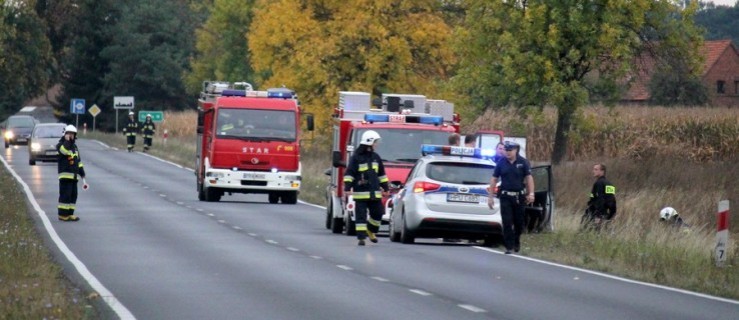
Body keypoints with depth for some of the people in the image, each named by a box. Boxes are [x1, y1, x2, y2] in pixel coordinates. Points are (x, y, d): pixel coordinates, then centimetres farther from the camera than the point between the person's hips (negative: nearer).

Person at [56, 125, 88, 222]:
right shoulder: (61, 145, -3)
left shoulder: (74, 147, 20)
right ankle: (62, 214, -7)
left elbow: (79, 163, 23)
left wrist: (83, 177, 21)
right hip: (65, 176, -7)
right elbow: (65, 150, -30)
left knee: (73, 195, 6)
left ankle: (70, 214, 11)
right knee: (65, 195, -10)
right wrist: (67, 140, -14)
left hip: (74, 177, 7)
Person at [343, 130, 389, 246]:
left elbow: (381, 174, 21)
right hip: (361, 193, -5)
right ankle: (361, 237, -1)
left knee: (377, 213, 5)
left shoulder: (376, 157, 14)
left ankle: (371, 231, 28)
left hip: (374, 193, 5)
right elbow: (349, 173, -7)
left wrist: (385, 188, 20)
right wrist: (347, 187, -15)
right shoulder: (356, 157, -5)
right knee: (360, 216, -3)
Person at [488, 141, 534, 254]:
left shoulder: (523, 162, -1)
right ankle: (509, 247, -3)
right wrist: (490, 196, 2)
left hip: (519, 197, 0)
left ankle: (516, 241, 33)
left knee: (519, 222, 10)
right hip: (505, 197, 0)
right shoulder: (501, 163, 1)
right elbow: (494, 179, 4)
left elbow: (529, 177, -1)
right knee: (507, 222, -6)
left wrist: (531, 193, -11)